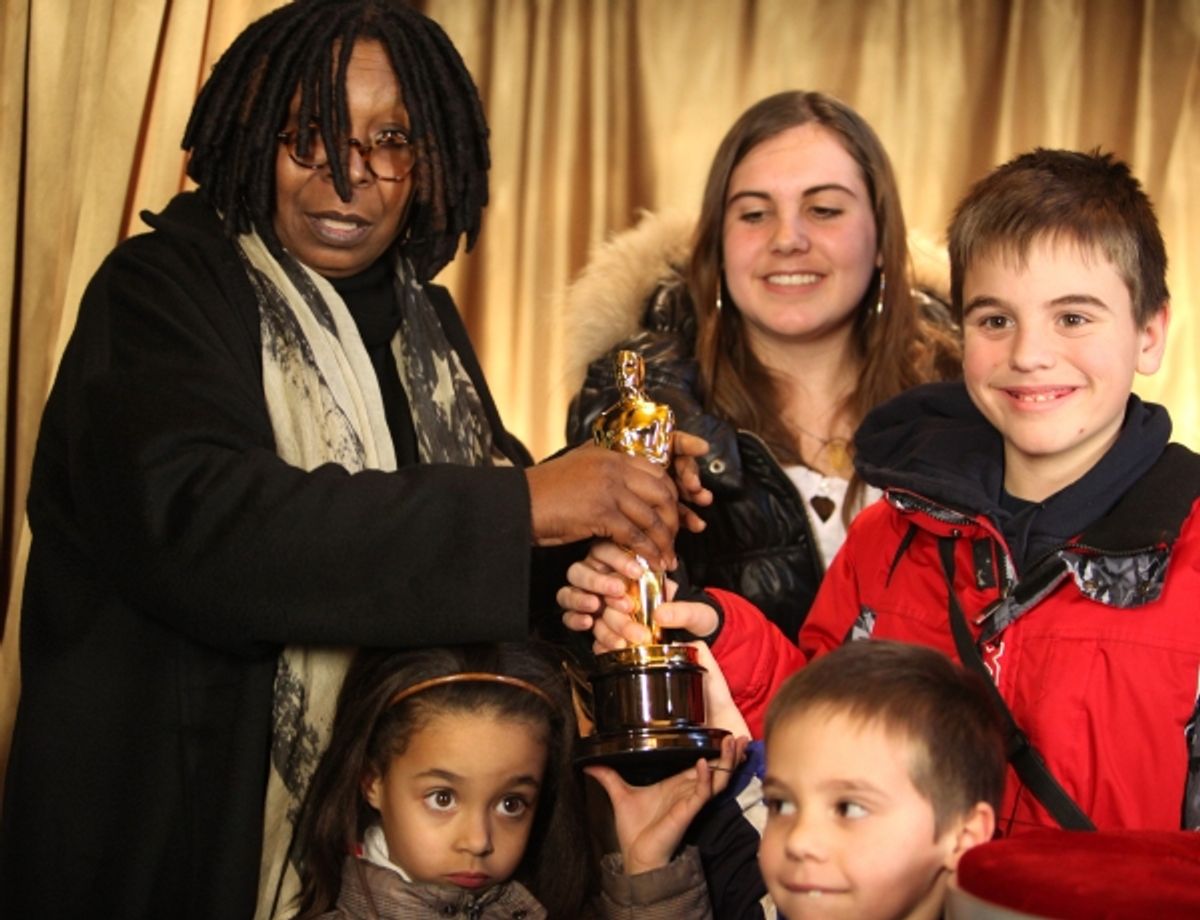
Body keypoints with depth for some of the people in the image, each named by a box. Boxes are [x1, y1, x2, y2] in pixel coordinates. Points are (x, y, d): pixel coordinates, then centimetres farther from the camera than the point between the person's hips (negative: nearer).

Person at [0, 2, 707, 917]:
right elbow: (193, 524, -26)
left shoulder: (421, 318, 10)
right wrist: (518, 507, -27)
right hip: (198, 830, -6)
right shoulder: (159, 290, -9)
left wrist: (623, 499, -9)